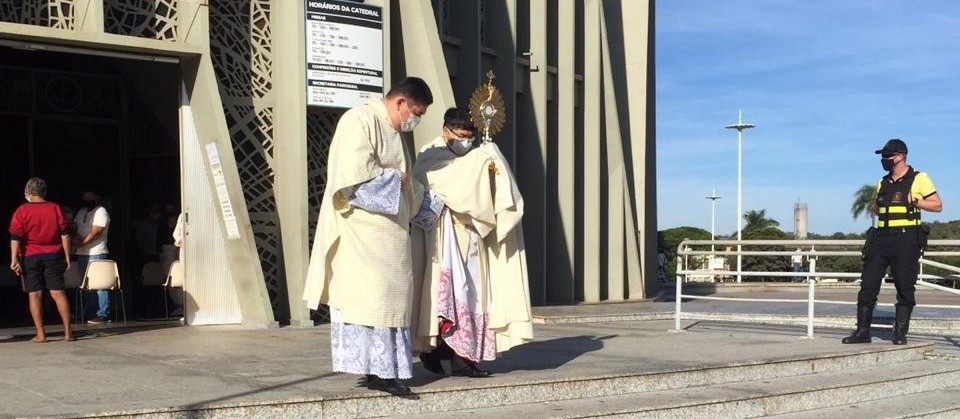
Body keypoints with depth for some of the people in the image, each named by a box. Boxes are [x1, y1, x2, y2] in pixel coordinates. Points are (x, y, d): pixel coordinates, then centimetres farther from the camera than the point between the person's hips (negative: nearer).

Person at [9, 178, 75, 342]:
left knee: (35, 294, 3)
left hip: (30, 257, -2)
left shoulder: (22, 211, -3)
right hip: (53, 256, 2)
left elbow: (15, 237, -8)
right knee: (58, 293, 2)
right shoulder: (55, 208, 4)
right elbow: (65, 234, 2)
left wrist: (14, 260, -9)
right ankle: (68, 332, -1)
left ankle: (40, 333, 1)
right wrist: (67, 256, 6)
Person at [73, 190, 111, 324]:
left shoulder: (101, 212, -5)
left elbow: (95, 233, -14)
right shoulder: (82, 212, 19)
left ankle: (103, 314, -9)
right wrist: (76, 238, -8)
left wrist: (81, 243, -14)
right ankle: (91, 313, 16)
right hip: (82, 253, 8)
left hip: (96, 253, -8)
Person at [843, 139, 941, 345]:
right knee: (868, 284, 1)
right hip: (881, 238, 6)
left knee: (904, 287, -2)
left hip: (906, 239, -5)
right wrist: (875, 207, 6)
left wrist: (913, 201, -14)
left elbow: (937, 205, -1)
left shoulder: (919, 179, 0)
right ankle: (862, 331, 6)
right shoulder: (883, 182, 18)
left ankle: (900, 333, 6)